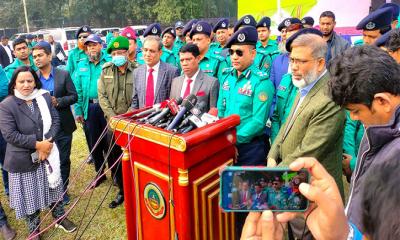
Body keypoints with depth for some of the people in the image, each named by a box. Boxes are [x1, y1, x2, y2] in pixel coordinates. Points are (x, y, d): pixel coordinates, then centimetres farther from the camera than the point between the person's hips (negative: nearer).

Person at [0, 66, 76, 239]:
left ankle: (59, 217, 39)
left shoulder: (44, 97, -1)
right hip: (23, 159, -3)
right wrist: (37, 144, -20)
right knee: (29, 194, 11)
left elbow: (55, 121, -3)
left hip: (48, 153, 3)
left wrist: (48, 142, -17)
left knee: (53, 186, 18)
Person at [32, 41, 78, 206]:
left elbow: (74, 96, -4)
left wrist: (57, 101, -18)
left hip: (62, 126, -1)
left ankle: (62, 191, 26)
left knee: (63, 160, 9)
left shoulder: (63, 75, -3)